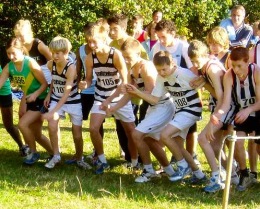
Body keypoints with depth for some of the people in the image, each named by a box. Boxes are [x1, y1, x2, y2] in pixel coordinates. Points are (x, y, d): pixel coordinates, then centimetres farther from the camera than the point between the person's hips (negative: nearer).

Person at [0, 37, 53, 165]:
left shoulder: (30, 63, -23)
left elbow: (45, 84, -18)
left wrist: (35, 94, -34)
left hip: (41, 100, -7)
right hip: (30, 101, 7)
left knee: (22, 124, -19)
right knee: (36, 135, 13)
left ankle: (34, 153, 0)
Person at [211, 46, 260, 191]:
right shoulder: (229, 76, -18)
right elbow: (226, 103, -23)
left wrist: (248, 110, -39)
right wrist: (218, 114, -43)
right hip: (242, 114, 2)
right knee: (237, 140, -18)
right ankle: (245, 175, 3)